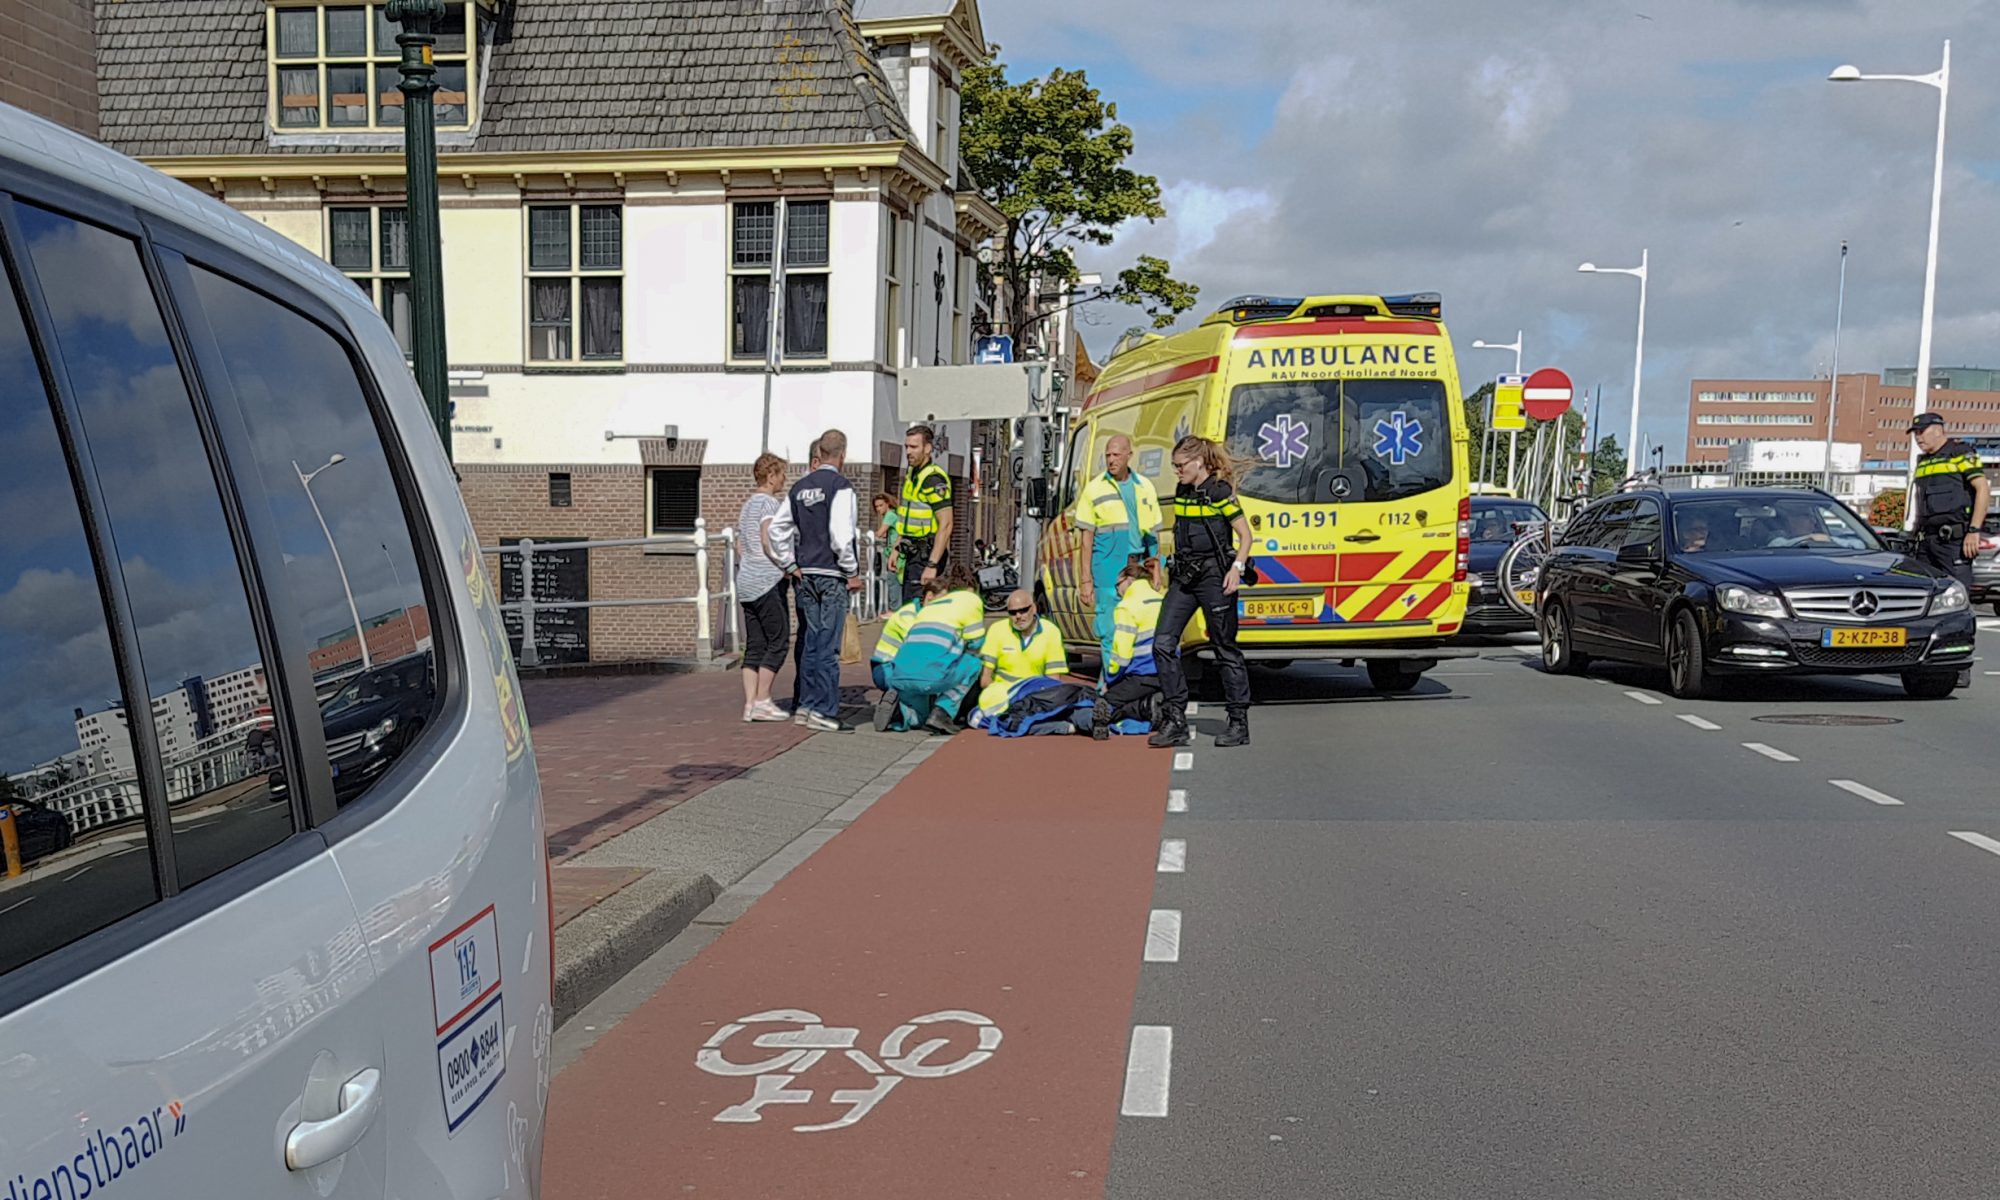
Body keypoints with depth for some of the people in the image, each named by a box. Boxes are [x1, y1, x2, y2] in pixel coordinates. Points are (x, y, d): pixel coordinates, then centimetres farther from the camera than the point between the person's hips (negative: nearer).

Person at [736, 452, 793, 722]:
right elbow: (768, 540, -20)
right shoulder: (770, 503, -7)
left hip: (746, 583, 9)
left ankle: (750, 704, 5)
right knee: (778, 641, -3)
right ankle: (762, 701, -4)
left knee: (754, 646, 8)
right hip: (767, 582, -9)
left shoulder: (748, 504, 20)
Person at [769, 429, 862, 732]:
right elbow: (841, 534, -19)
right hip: (832, 574, -7)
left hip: (805, 574, 7)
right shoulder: (840, 486, -11)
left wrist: (791, 566, 16)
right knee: (828, 645, -4)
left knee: (812, 641, 14)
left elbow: (778, 528, 12)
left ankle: (806, 706, 19)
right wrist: (853, 572, -9)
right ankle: (824, 712, -1)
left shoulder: (800, 488, 11)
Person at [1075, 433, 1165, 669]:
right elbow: (1087, 535, 2)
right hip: (1108, 568, -2)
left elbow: (1154, 532, 14)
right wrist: (1086, 580, -3)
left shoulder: (1145, 486, 11)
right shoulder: (1094, 488, 4)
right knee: (1110, 631, -2)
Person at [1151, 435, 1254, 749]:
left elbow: (1245, 535, -8)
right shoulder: (1181, 493, 12)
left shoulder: (1220, 492, -9)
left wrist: (1237, 568, -19)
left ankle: (1239, 724, 11)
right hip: (1184, 576, 7)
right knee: (1163, 644, -3)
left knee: (1225, 649, 0)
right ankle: (1175, 722, 1)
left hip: (1214, 574, -7)